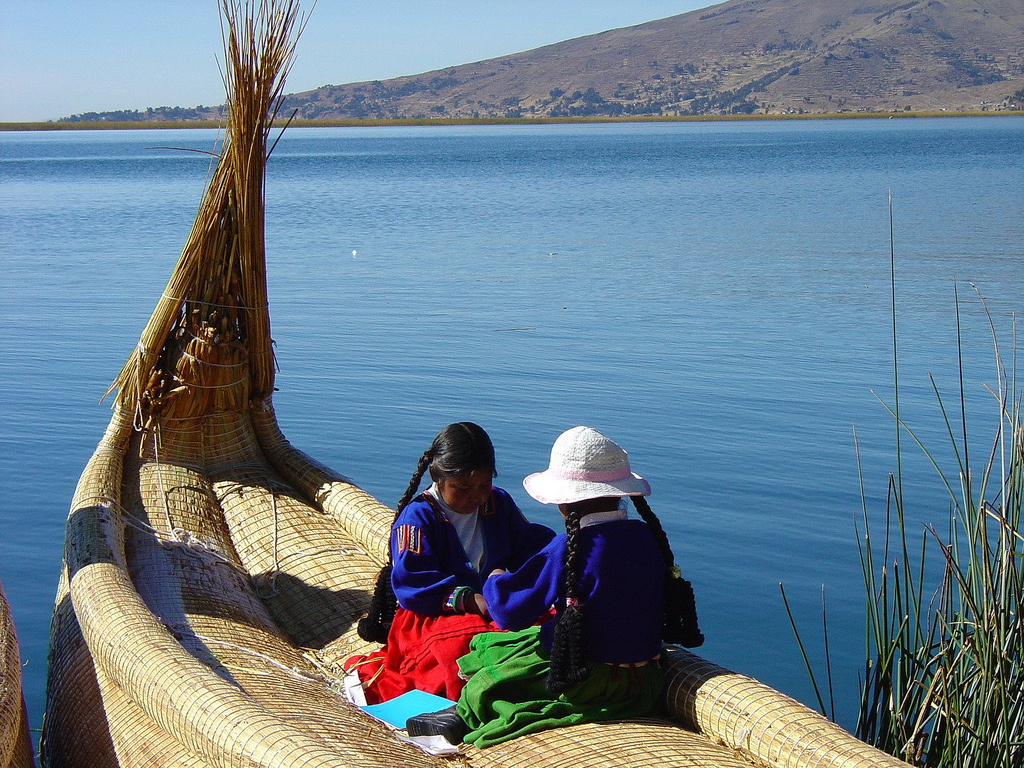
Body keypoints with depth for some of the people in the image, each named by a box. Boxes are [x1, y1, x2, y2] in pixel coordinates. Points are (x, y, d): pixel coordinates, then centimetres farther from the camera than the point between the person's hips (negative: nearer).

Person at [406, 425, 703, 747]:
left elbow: (509, 608, -15)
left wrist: (495, 581, 9)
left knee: (492, 649, 12)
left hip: (587, 682, -7)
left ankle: (465, 715, 30)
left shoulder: (567, 550, -20)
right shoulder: (648, 537, -2)